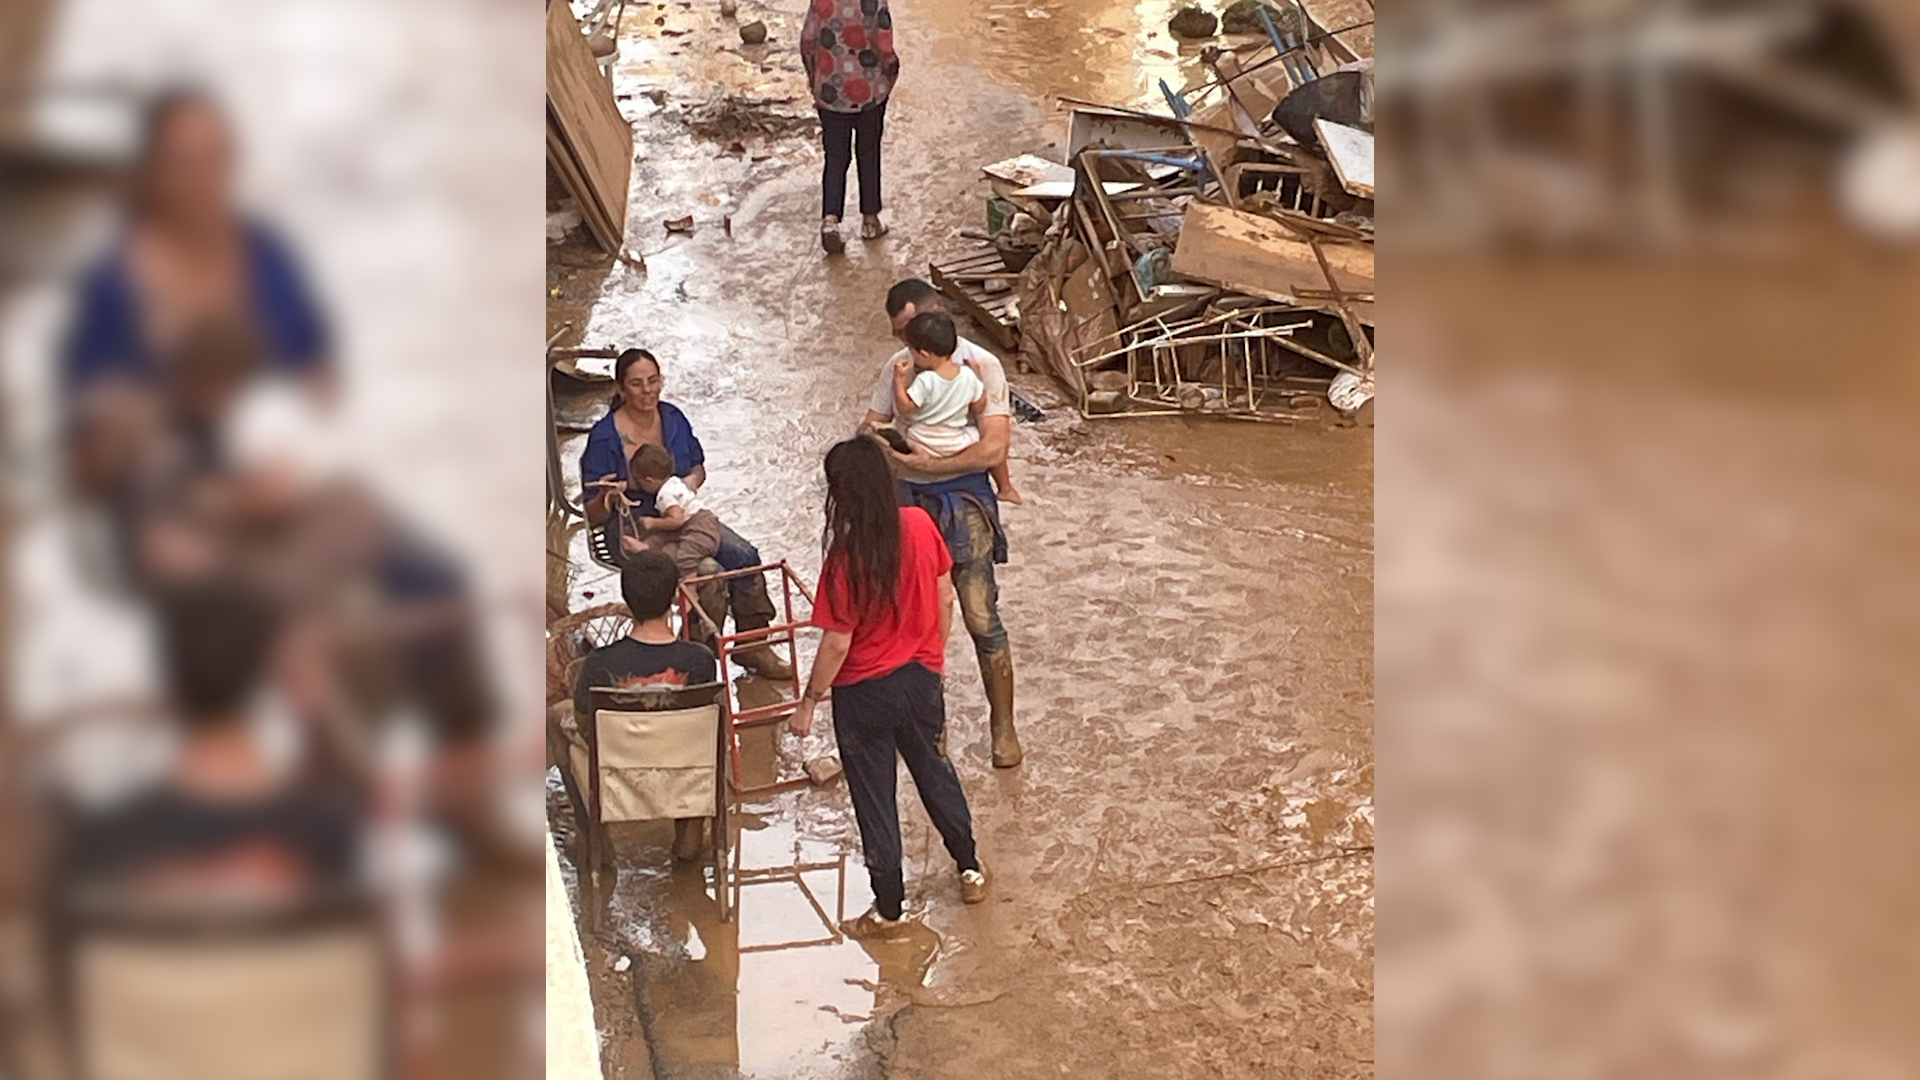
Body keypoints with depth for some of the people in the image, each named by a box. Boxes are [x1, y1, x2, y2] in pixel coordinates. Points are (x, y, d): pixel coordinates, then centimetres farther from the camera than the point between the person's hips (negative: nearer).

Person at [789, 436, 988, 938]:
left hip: (865, 693, -5)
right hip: (921, 677, 5)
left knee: (874, 798, 11)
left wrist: (808, 703, -8)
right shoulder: (920, 525, -11)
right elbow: (945, 599, 1)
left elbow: (837, 643, -21)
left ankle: (889, 909, 24)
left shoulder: (847, 557, -26)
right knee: (935, 771, 27)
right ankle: (970, 869, 42)